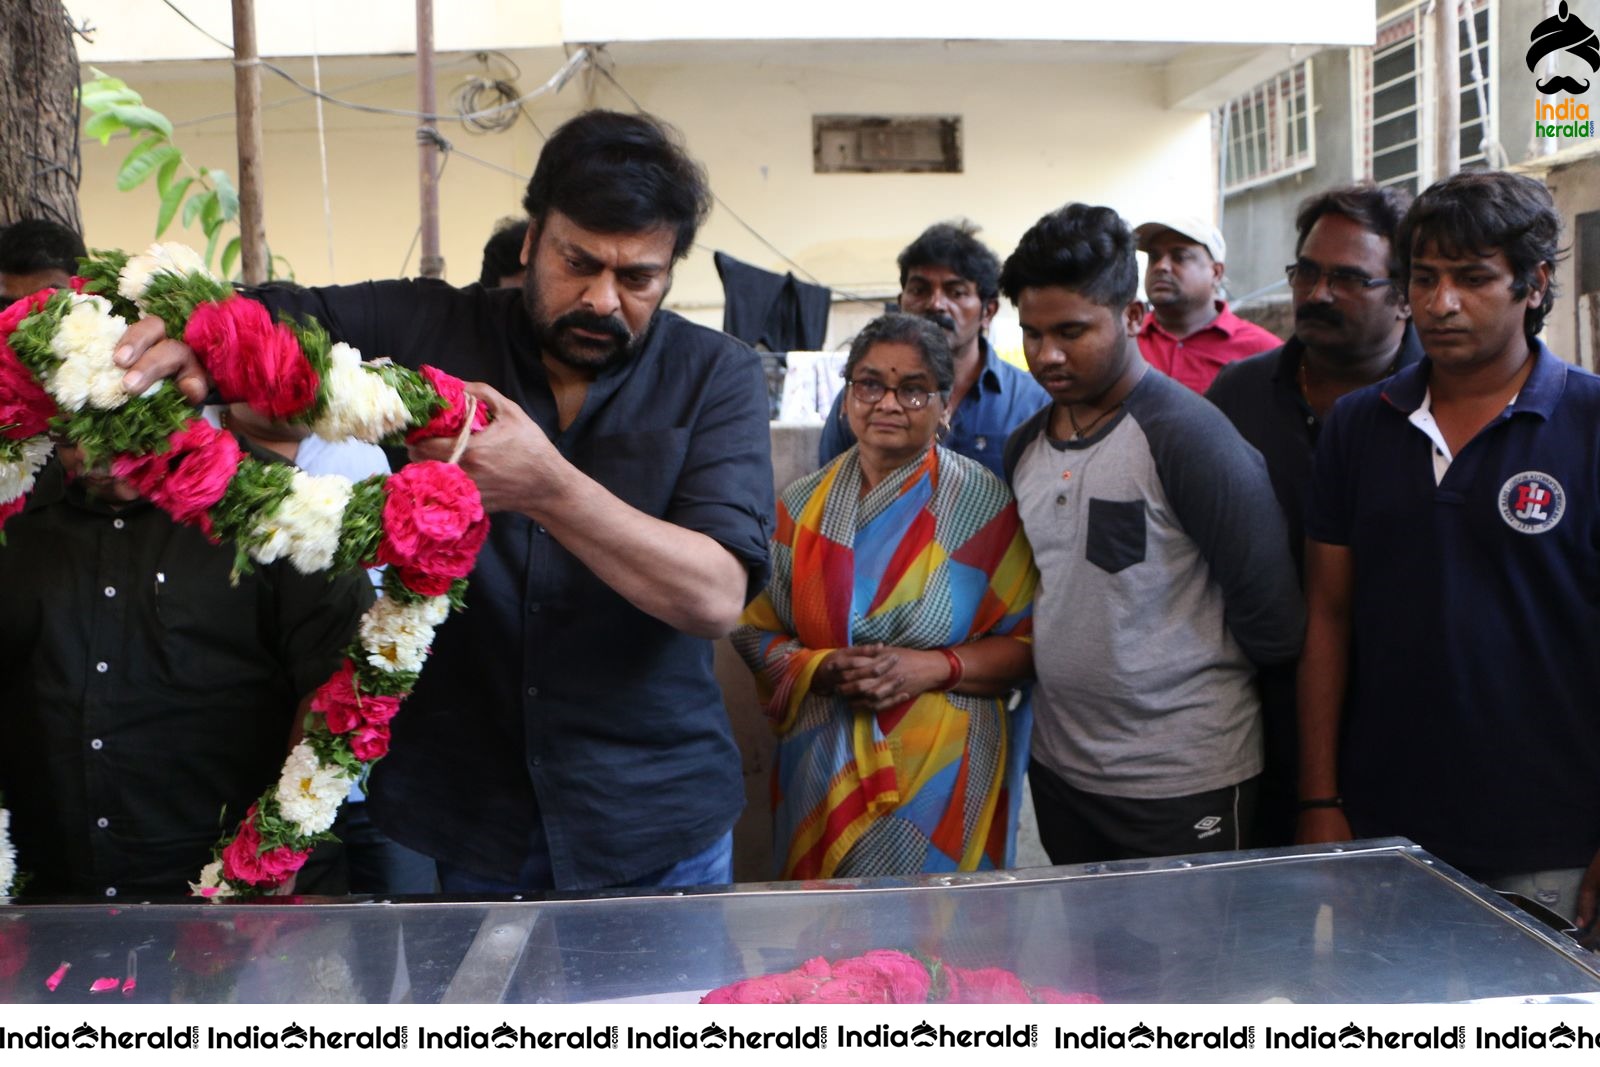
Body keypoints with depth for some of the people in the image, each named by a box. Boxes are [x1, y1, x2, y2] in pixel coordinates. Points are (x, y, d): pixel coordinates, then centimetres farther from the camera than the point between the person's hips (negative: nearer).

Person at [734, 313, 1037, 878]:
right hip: (823, 771, 2)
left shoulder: (983, 503, -1)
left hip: (943, 773, -2)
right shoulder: (803, 506, 7)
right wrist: (823, 669, -12)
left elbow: (1030, 640, -2)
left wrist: (935, 668, -17)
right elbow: (755, 633, 7)